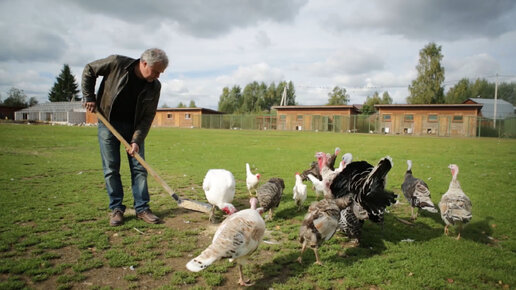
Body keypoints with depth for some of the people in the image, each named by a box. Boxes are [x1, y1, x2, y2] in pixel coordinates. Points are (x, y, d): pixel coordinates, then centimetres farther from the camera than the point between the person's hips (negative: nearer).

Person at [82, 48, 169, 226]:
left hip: (134, 127, 2)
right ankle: (116, 209, 11)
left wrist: (137, 140, -19)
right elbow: (89, 71, -1)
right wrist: (89, 97, -6)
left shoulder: (154, 86, -11)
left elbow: (148, 116, -10)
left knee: (139, 167, 0)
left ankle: (142, 208, 9)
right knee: (111, 169, 0)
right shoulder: (117, 63, -18)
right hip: (108, 123, -2)